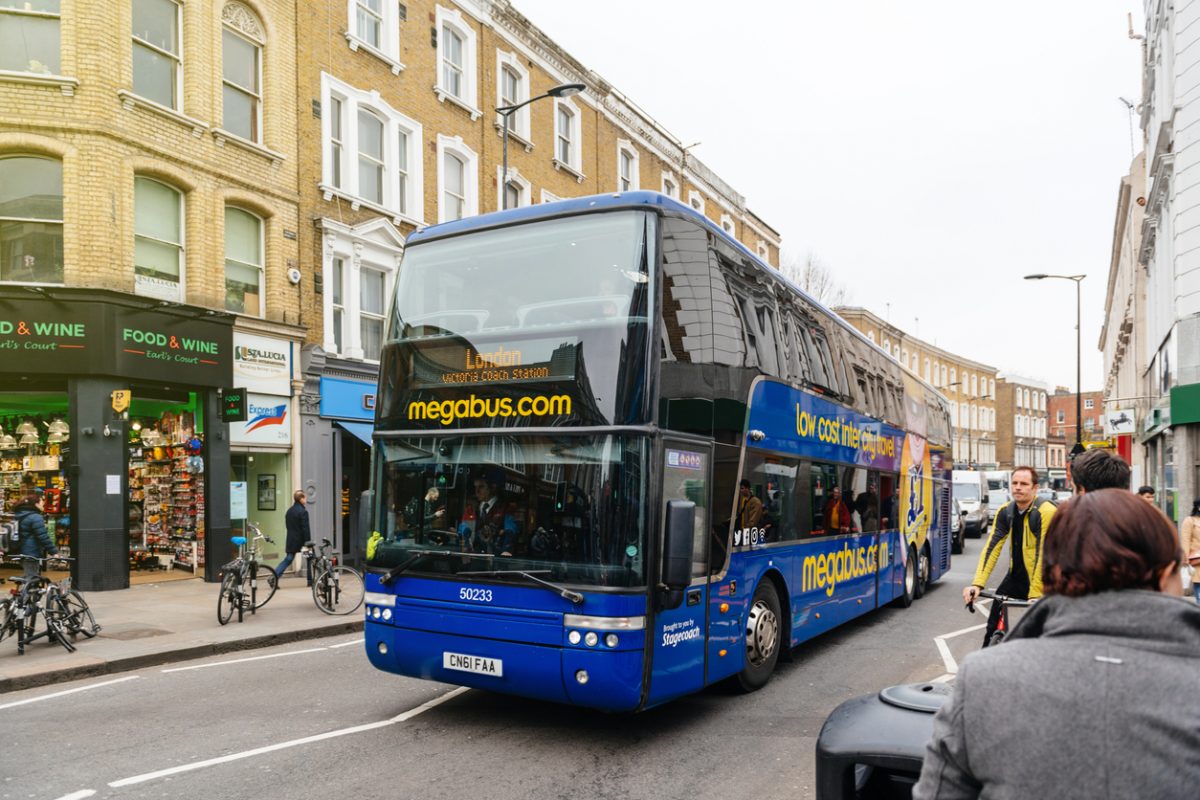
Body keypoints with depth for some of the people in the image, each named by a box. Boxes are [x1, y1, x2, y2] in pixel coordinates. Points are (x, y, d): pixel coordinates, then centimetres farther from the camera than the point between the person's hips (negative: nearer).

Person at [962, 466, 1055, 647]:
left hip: (1040, 579, -5)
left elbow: (1044, 555, -25)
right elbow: (991, 547, -9)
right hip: (1016, 575, 5)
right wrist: (977, 583, -19)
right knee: (994, 622, 4)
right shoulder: (1005, 511, -3)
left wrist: (1035, 595, -29)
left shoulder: (1046, 512, -20)